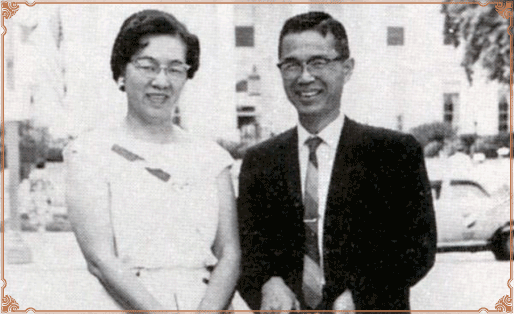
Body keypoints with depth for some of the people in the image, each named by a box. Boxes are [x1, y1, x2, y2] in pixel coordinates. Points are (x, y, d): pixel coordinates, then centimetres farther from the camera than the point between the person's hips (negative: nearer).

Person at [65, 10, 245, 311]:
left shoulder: (210, 156, 12)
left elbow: (230, 254, 4)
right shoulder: (90, 151, 3)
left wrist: (208, 310, -13)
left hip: (208, 304, 1)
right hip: (125, 306, -1)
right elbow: (100, 259, -6)